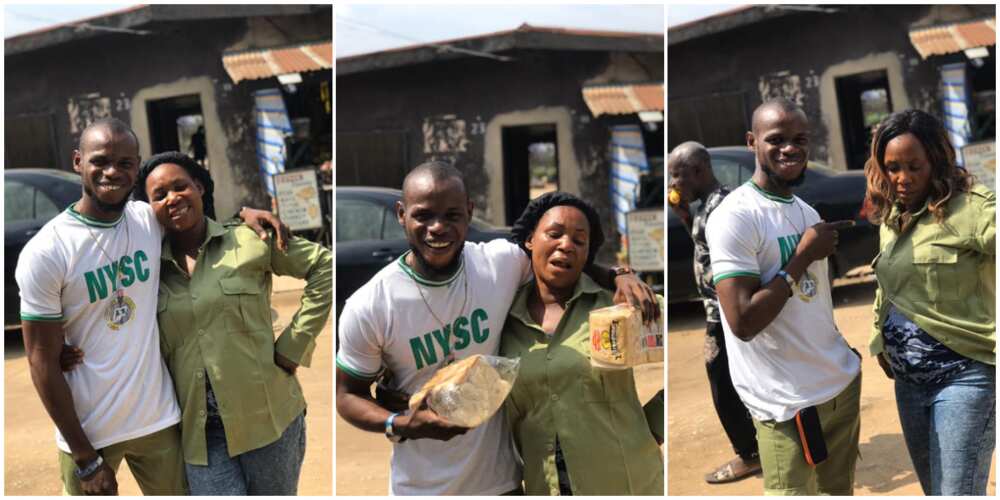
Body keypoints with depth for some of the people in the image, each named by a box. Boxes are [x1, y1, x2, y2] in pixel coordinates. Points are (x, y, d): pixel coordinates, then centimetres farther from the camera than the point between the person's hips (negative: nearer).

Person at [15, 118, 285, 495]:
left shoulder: (151, 220, -4)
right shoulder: (44, 253, -15)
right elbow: (42, 362, -12)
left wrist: (243, 212, -5)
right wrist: (84, 456, -12)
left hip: (158, 418, 4)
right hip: (86, 431, -3)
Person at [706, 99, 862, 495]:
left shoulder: (807, 210, 10)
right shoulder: (734, 216, -17)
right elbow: (743, 322, -25)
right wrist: (804, 256, -18)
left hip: (843, 382, 8)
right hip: (789, 400, -8)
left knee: (839, 490, 18)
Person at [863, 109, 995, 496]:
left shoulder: (974, 208, -14)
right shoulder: (890, 217, 10)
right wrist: (881, 340, 20)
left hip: (964, 376, -7)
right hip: (908, 380, 7)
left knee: (956, 491, -7)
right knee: (933, 488, 17)